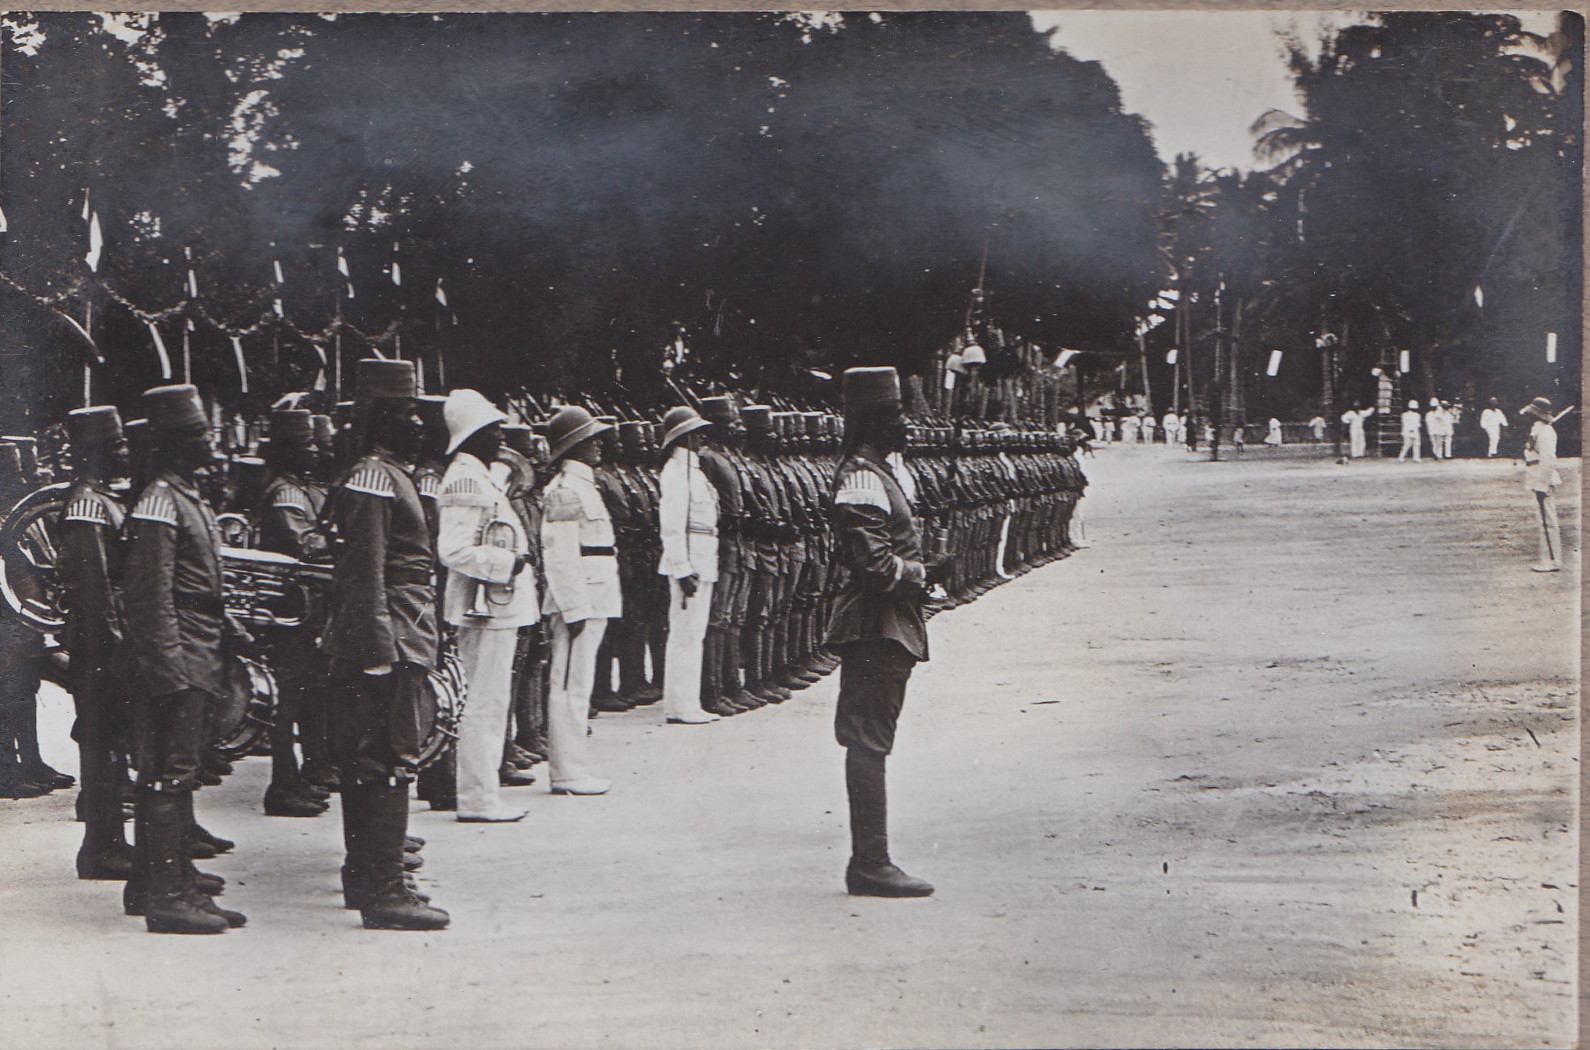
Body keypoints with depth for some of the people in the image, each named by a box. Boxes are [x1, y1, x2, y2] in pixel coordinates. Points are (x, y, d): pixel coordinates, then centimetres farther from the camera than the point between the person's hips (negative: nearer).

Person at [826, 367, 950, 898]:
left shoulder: (880, 472, 17)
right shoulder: (862, 480, -16)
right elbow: (875, 564, -23)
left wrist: (921, 569, 8)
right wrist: (922, 573, -10)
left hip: (884, 629, 11)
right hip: (877, 629, -11)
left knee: (868, 744, 12)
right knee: (868, 744, -7)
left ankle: (869, 862, 18)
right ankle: (870, 863, -3)